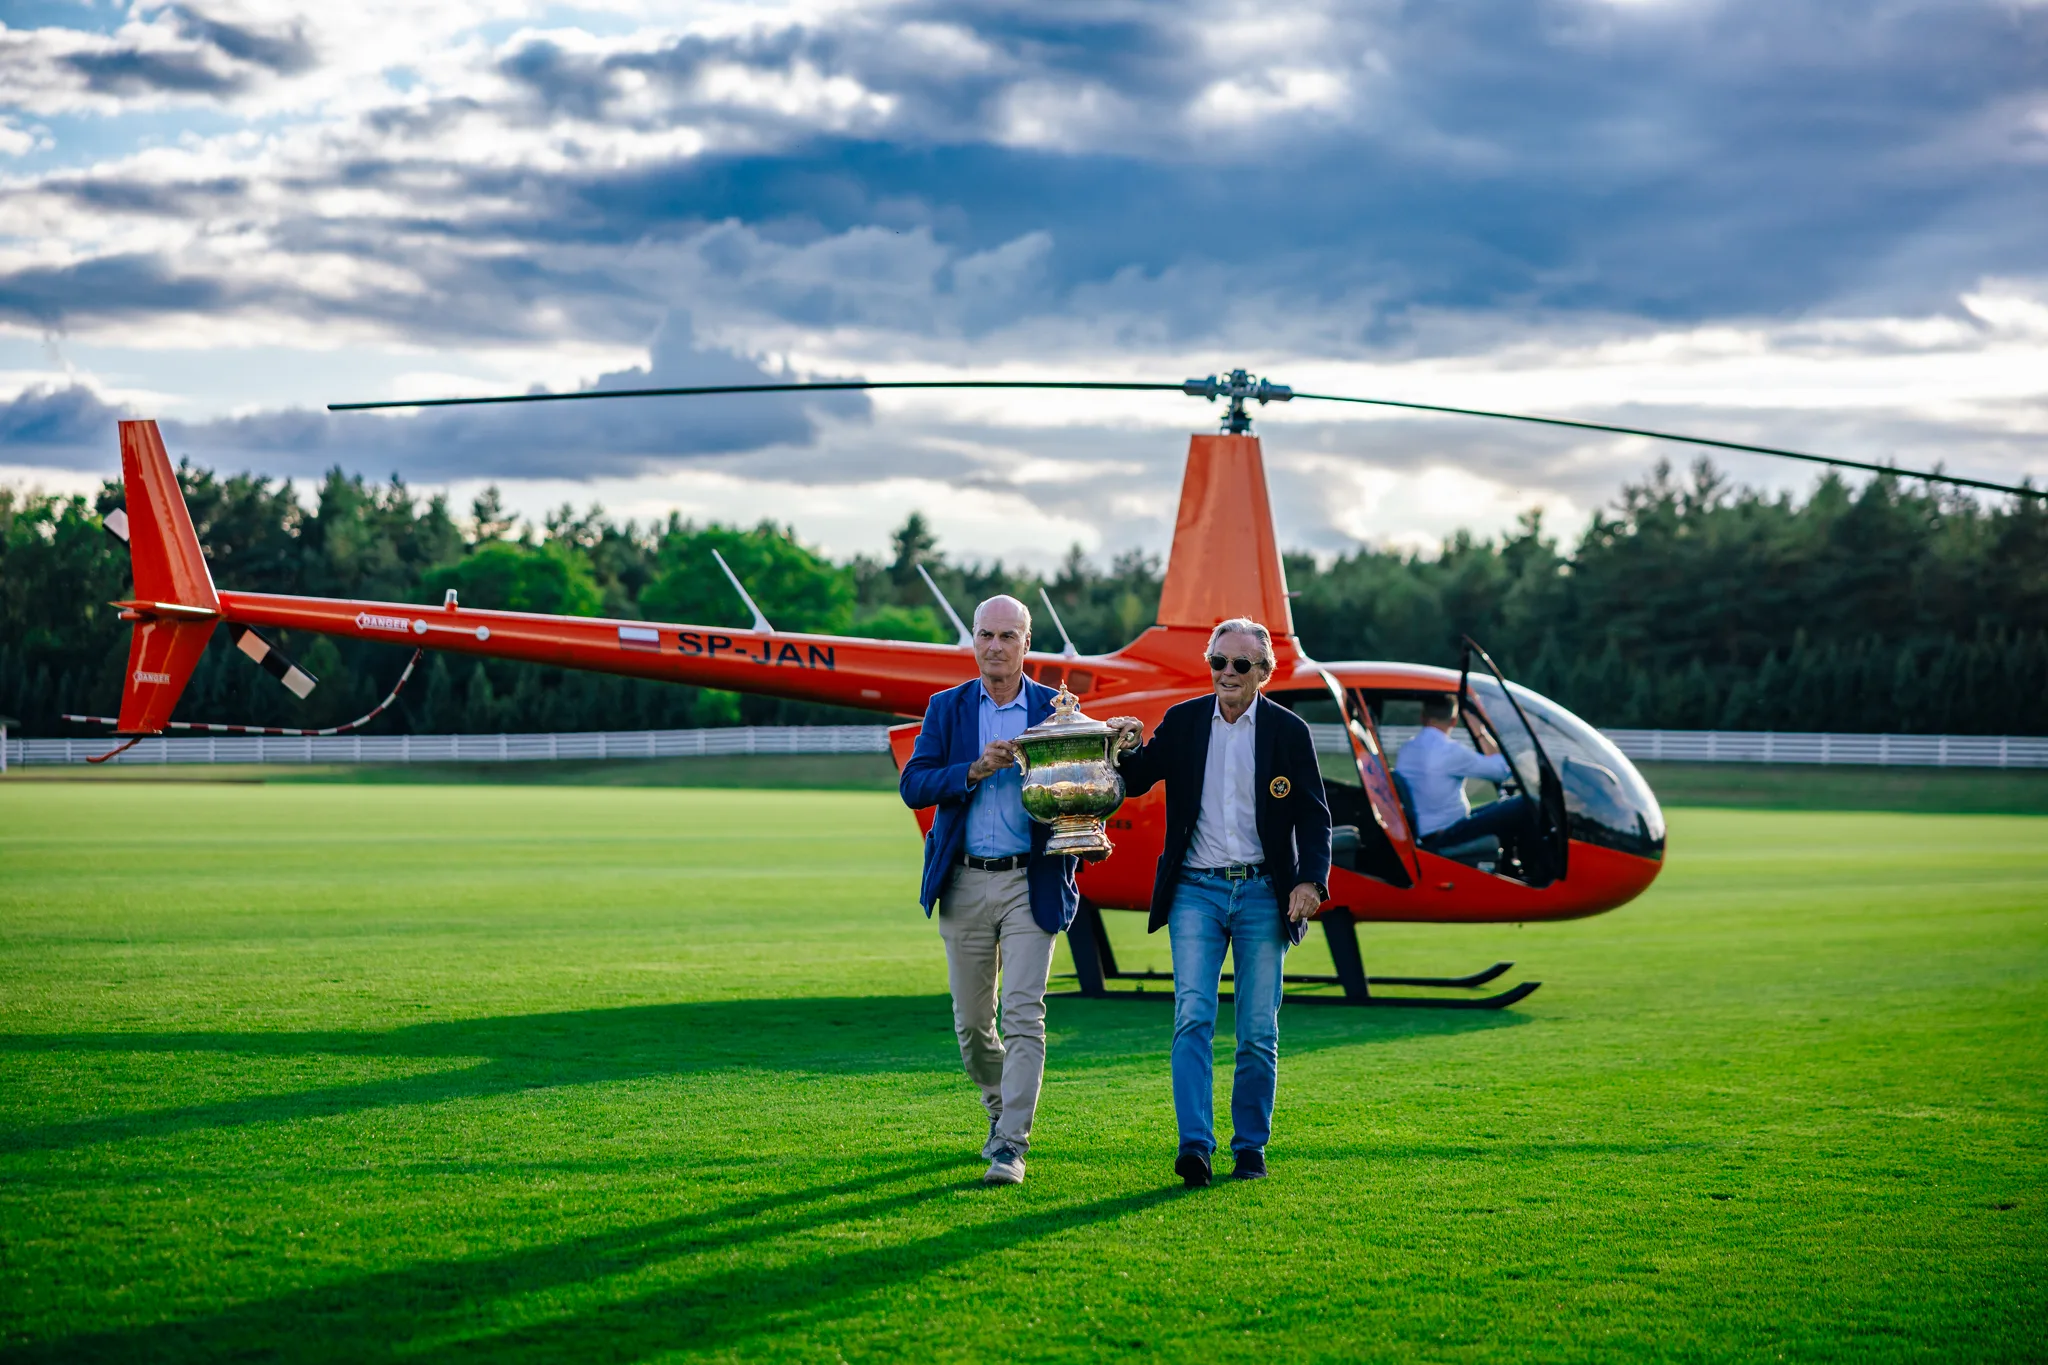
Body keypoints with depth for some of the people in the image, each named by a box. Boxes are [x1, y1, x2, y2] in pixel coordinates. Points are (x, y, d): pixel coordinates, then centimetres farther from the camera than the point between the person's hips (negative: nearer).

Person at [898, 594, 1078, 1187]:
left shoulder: (1056, 709, 4)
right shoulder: (947, 709, 7)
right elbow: (913, 786, -2)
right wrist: (975, 770, -17)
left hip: (1031, 883, -2)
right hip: (965, 882, 2)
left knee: (1024, 1015, -11)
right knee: (971, 1021, 10)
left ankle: (1011, 1144, -10)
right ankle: (1000, 1110, 34)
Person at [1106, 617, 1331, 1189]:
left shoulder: (1288, 730, 2)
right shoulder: (1182, 721, 6)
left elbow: (1313, 816, 3)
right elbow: (1137, 782, 11)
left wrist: (1311, 881, -12)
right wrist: (1128, 748, -11)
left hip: (1263, 892, 0)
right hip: (1196, 890, 0)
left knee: (1259, 1032, 4)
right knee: (1193, 1018, -12)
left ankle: (1250, 1147, 15)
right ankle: (1195, 1145, -17)